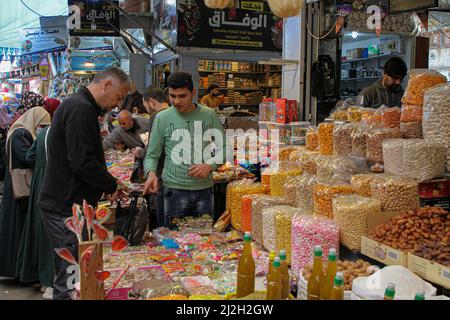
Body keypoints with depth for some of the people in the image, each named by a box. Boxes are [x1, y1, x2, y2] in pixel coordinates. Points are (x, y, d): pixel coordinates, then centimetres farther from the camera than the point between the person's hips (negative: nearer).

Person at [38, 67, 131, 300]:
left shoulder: (77, 105, 17)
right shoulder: (80, 108, -17)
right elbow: (82, 161, -24)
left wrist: (106, 184, 13)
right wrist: (111, 186, -10)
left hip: (66, 204, 11)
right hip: (67, 206, -11)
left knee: (66, 273, 18)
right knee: (72, 275, -3)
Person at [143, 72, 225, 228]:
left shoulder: (209, 115, 2)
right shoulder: (162, 118, -2)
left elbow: (223, 148, 6)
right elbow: (152, 155, 1)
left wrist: (210, 166, -11)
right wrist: (151, 173, -19)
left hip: (205, 188, 2)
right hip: (175, 189, -1)